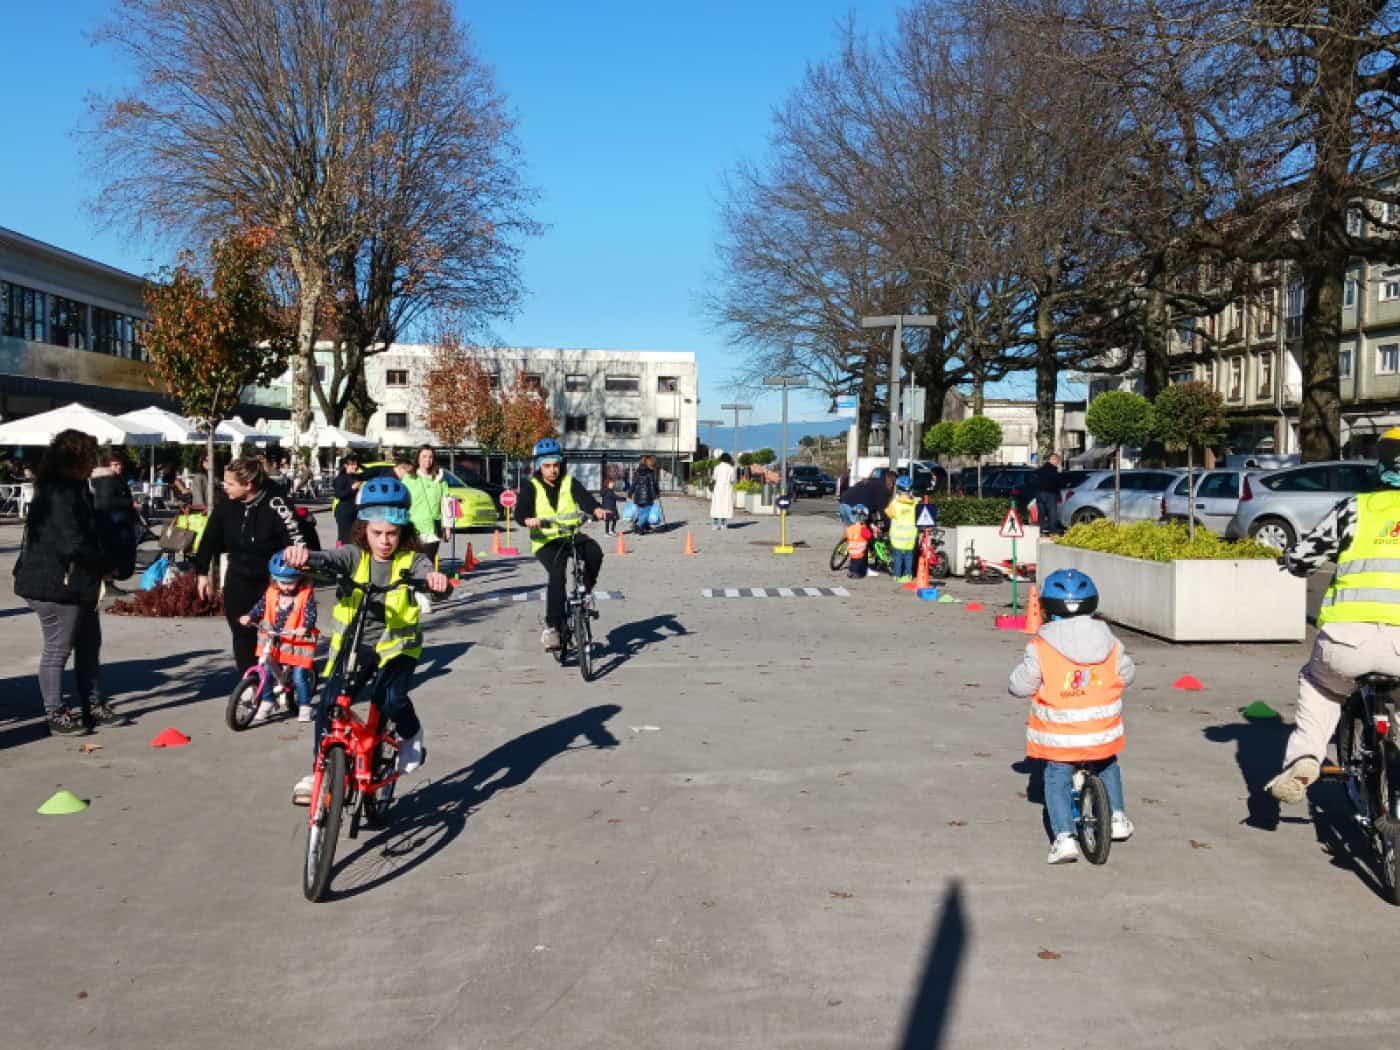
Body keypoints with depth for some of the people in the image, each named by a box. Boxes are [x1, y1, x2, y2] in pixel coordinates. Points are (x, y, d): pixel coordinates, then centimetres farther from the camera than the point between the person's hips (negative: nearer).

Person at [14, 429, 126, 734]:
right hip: (56, 585, -11)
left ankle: (94, 706, 26)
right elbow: (74, 543, -27)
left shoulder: (73, 489, 12)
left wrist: (102, 565, 4)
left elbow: (89, 532, 17)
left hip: (77, 584, 11)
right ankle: (56, 714, 11)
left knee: (89, 645, 16)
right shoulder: (60, 494, -21)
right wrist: (106, 564, -12)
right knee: (58, 649, 1)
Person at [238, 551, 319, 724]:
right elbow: (260, 606, 7)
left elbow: (310, 614, -17)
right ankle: (266, 704, 18)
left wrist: (305, 627, -35)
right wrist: (250, 617, -11)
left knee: (299, 676, -5)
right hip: (272, 641, 4)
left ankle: (305, 707, 12)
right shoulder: (271, 593, 3)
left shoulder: (306, 595, -10)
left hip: (297, 642, -4)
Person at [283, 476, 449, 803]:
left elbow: (426, 573, -26)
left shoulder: (410, 560, -6)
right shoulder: (354, 555, -3)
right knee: (328, 703, -9)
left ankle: (411, 735, 10)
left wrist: (435, 579, -53)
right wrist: (302, 555, -46)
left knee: (391, 699, -24)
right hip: (353, 643, 2)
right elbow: (328, 559, -22)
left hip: (396, 644, -2)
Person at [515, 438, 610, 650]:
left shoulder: (570, 482, 6)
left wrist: (596, 510, -35)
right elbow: (520, 513, -13)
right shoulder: (531, 487, 2)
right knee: (557, 574, -27)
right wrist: (529, 520, -37)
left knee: (594, 551, -29)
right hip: (545, 541, -2)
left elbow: (585, 499, -11)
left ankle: (585, 592, -4)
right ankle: (551, 627, -20)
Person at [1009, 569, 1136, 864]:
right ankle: (1117, 817, 33)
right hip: (1102, 731, 3)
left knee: (1057, 779, 11)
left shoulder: (1041, 647, -13)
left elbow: (1021, 686, -8)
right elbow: (1127, 674, 13)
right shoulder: (1108, 641, -1)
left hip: (1059, 735, -3)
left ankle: (1064, 836, 0)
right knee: (1107, 766, 31)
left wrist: (1024, 668, 13)